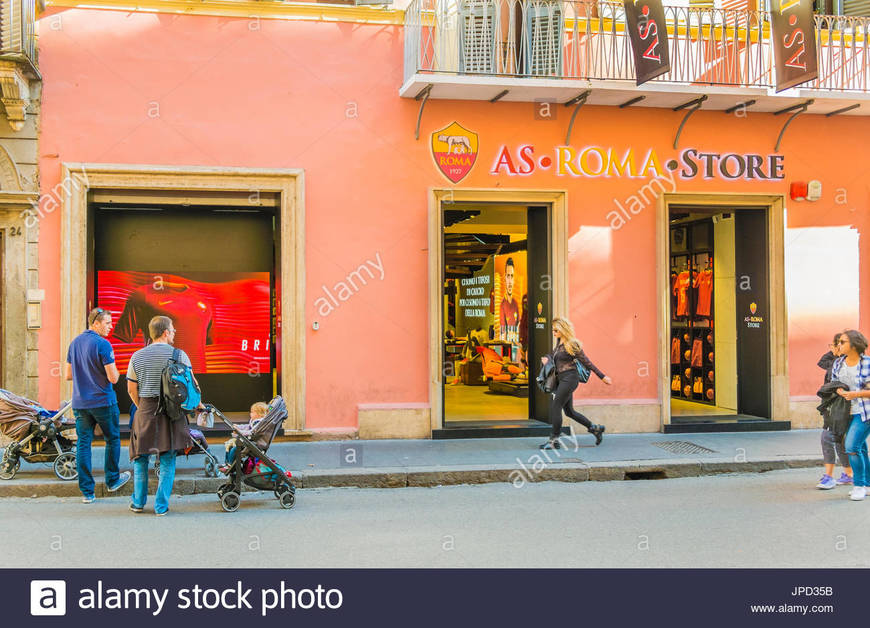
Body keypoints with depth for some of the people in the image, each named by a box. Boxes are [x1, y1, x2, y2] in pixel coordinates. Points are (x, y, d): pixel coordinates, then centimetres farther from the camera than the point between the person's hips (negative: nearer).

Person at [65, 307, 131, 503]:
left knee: (83, 444, 5)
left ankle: (87, 491, 6)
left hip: (80, 403, 6)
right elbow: (113, 378, -17)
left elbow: (68, 375, 13)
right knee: (112, 439, 14)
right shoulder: (103, 344, -14)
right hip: (103, 401, -6)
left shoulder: (74, 343, 8)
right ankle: (112, 480, 25)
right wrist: (115, 371, 4)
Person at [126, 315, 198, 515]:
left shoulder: (137, 356, 3)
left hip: (145, 411, 2)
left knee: (140, 457, 17)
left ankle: (138, 502, 21)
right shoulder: (179, 355, -5)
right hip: (171, 412, -2)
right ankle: (161, 506, 6)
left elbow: (131, 389, 7)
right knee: (167, 460, 5)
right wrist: (198, 404, 13)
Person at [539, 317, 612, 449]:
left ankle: (554, 440, -9)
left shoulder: (572, 344, -12)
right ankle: (595, 428, 26)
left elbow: (586, 362, -9)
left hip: (569, 378, -9)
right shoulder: (559, 343, 12)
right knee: (569, 411, 13)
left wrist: (602, 377, -5)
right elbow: (552, 355, 28)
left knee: (555, 406, -13)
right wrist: (547, 358, 3)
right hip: (561, 379, 9)